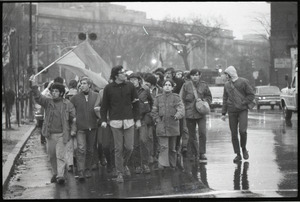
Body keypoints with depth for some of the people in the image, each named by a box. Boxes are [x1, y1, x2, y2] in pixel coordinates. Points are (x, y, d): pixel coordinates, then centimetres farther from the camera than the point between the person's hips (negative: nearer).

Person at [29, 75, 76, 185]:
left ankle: (60, 175, -12)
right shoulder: (47, 102, 3)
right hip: (50, 134, 3)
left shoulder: (67, 104, 0)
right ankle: (55, 173, 26)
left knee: (60, 155, -10)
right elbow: (38, 97, -13)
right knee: (52, 155, 11)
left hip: (62, 134, -3)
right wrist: (34, 85, -28)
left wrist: (73, 129, -4)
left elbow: (73, 117, 7)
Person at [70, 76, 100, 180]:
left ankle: (88, 170, 23)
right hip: (80, 128, -2)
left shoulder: (96, 96, 5)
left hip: (92, 127, 2)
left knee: (90, 150, 10)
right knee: (81, 149, -12)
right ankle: (80, 172, -14)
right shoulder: (75, 98, 2)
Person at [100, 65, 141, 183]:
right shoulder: (108, 88, 1)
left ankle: (124, 164, 27)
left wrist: (137, 119, 5)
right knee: (118, 148, 0)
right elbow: (104, 106, 6)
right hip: (115, 122, -1)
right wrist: (103, 120, -3)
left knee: (129, 147, -1)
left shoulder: (130, 86, 5)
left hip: (129, 121, 1)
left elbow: (135, 104, 9)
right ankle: (120, 173, 10)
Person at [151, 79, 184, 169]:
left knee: (172, 148, 10)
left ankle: (172, 165, 21)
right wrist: (158, 120, 0)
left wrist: (177, 115, -28)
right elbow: (154, 112, 11)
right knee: (163, 147, -10)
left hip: (173, 126, 0)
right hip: (161, 127, 0)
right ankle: (162, 165, -14)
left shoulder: (176, 98, 2)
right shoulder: (158, 98, 8)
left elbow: (181, 109, -10)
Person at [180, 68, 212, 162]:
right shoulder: (186, 85, 0)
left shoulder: (204, 85, 4)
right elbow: (181, 99, 2)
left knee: (202, 133, -12)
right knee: (192, 135, 7)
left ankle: (202, 153, -2)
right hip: (189, 113, 0)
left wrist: (204, 100, -5)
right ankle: (194, 154, 18)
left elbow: (209, 97, 16)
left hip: (201, 113, 0)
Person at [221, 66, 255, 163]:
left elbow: (251, 95, -2)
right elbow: (225, 99, 17)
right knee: (234, 134, 1)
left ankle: (244, 148, 9)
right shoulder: (227, 84, 11)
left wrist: (242, 103, -12)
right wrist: (223, 113, 12)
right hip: (232, 111, 4)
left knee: (242, 130, -17)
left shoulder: (244, 82, -2)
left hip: (242, 110, -4)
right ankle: (238, 154, 9)